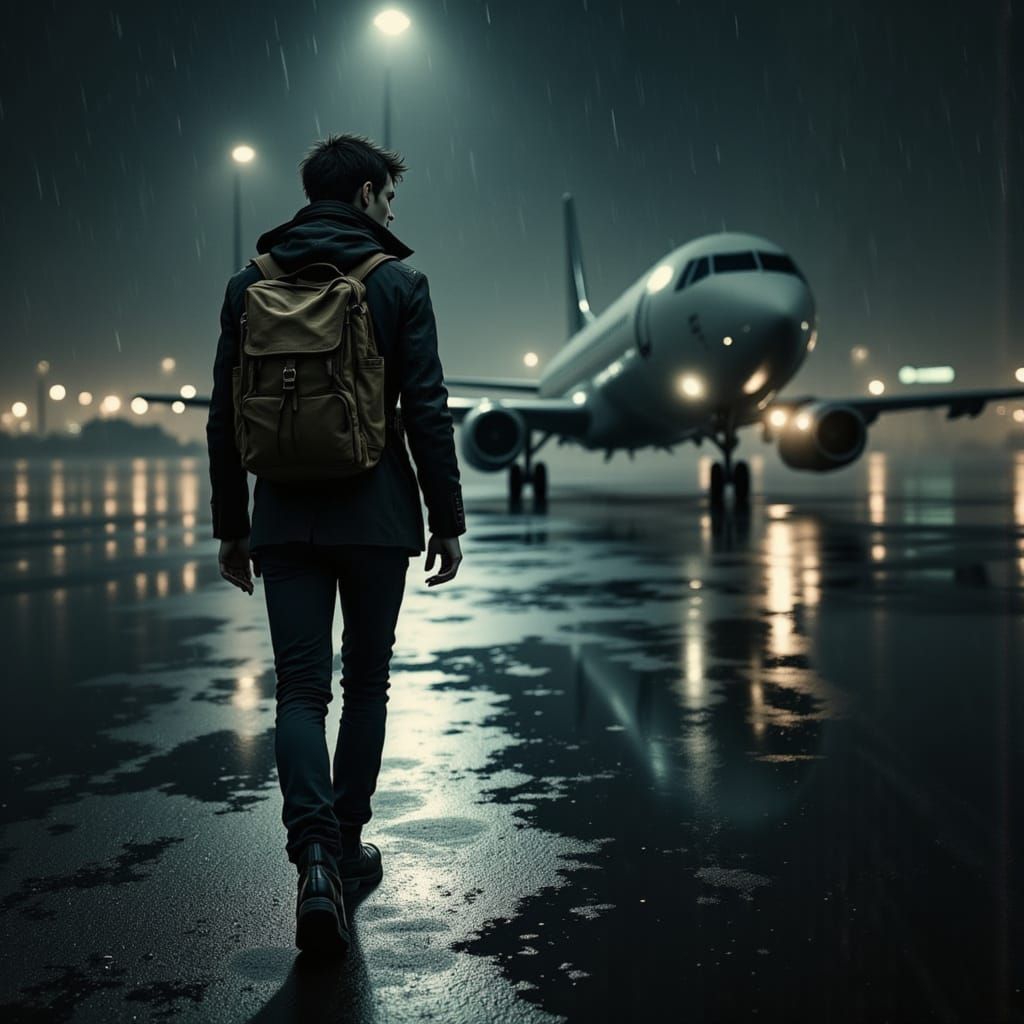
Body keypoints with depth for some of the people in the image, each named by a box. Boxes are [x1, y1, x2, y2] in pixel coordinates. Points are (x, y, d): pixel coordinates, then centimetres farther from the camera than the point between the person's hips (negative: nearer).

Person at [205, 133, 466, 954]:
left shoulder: (250, 284, 7)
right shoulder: (397, 281, -4)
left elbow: (225, 419, 7)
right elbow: (427, 413, -8)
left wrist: (231, 526, 13)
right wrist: (448, 520, -2)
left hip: (285, 520, 2)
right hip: (374, 517, -2)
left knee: (301, 690, 3)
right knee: (366, 684, 13)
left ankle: (315, 858, -16)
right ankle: (347, 848, 22)